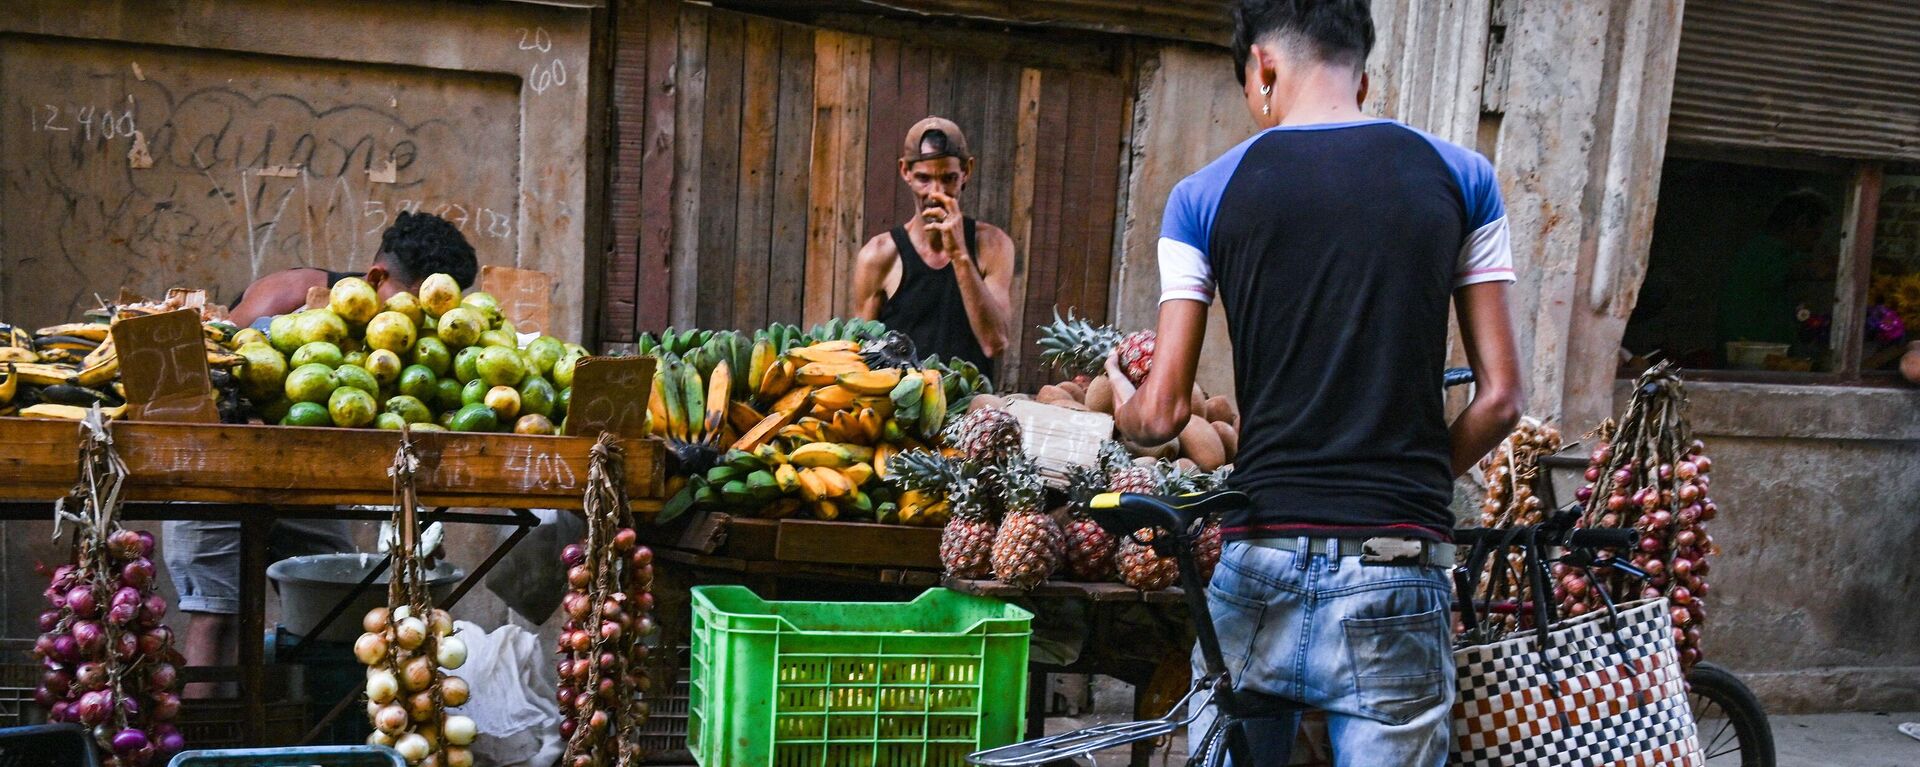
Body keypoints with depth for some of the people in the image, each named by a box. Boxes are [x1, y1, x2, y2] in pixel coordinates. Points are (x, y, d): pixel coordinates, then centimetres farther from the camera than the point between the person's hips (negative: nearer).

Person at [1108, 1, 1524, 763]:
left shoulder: (1205, 195, 1)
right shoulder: (1459, 177, 4)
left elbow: (1161, 414, 0)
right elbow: (1499, 398, 2)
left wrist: (1120, 398, 22)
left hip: (1262, 560, 0)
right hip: (1395, 567, 0)